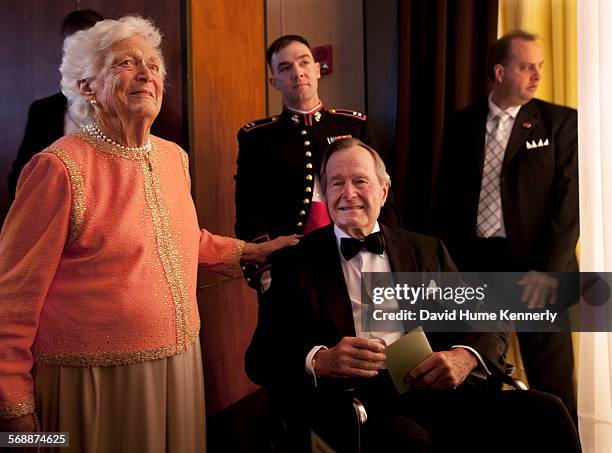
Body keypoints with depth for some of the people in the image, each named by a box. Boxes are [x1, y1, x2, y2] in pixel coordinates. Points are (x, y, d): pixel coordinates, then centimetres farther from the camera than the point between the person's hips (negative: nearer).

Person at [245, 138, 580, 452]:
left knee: (544, 412, -22)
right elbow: (259, 358, 3)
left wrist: (464, 357, -8)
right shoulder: (296, 262, 11)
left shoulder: (426, 250, 20)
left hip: (434, 391, 4)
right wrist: (318, 361, -19)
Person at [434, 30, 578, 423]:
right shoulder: (463, 123, 7)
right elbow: (448, 195, 11)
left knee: (550, 381, 3)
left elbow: (569, 199, -8)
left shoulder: (560, 121, -1)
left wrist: (548, 268, -17)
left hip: (536, 264, -3)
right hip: (475, 261, 3)